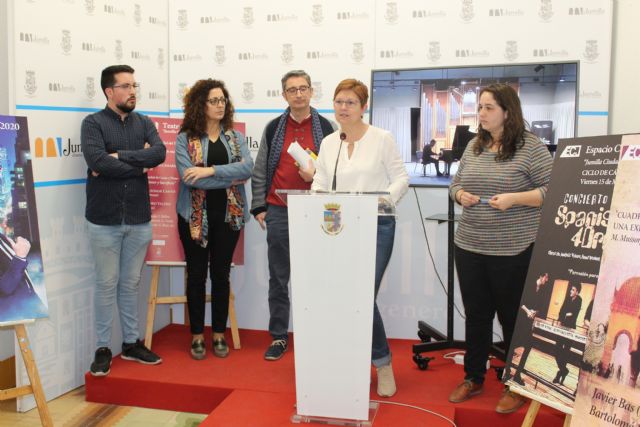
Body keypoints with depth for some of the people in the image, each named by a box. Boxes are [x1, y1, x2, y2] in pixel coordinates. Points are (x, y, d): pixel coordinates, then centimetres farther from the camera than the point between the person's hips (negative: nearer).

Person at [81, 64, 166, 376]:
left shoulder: (145, 123, 10)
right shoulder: (93, 123, -3)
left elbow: (159, 153, -8)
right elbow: (96, 160, -20)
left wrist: (120, 156, -14)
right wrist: (139, 164, -10)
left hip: (139, 219, 4)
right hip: (104, 220, -4)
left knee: (131, 283, 13)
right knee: (107, 284, 4)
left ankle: (132, 343, 24)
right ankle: (103, 348, 15)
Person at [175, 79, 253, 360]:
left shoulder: (235, 137, 7)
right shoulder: (185, 139, -2)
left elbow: (247, 168, -10)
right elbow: (187, 176, -16)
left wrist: (210, 171, -20)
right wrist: (230, 178, -14)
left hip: (228, 215, 2)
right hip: (196, 216, -2)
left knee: (221, 274, 9)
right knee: (197, 275, 7)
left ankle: (219, 334, 21)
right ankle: (197, 335, 19)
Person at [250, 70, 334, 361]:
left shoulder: (325, 128, 6)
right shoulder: (273, 128, 10)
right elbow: (259, 171, 10)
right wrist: (259, 207, 3)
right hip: (279, 212, 1)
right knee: (279, 278, 6)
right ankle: (278, 337, 16)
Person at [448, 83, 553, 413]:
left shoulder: (531, 147, -7)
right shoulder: (474, 146, 11)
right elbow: (455, 183, 18)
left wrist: (514, 198, -21)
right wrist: (460, 195, -3)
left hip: (513, 251, -5)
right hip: (469, 247, 6)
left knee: (513, 318, 7)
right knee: (475, 315, 15)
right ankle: (473, 378, 30)